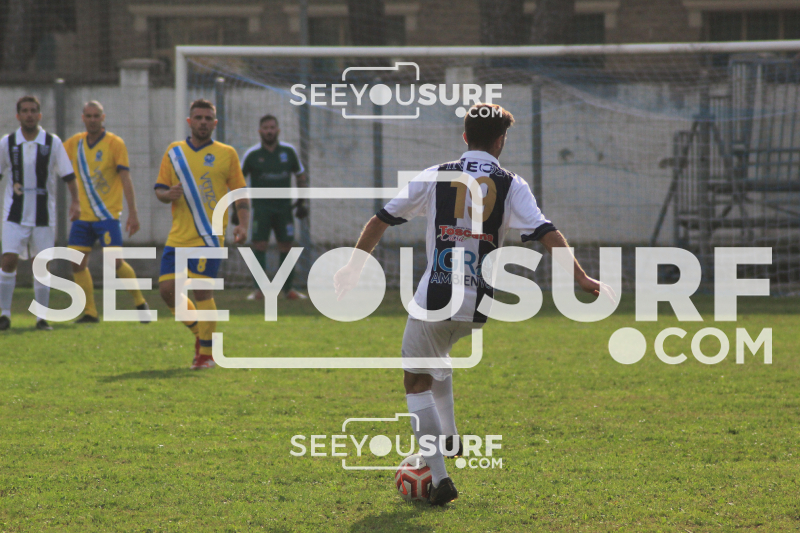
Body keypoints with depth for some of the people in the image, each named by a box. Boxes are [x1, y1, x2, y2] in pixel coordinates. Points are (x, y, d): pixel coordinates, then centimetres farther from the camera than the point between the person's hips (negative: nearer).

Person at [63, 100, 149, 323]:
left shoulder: (115, 144, -6)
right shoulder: (74, 143, 7)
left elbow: (125, 179, -9)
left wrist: (133, 213, -14)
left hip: (107, 214, -5)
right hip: (82, 215, 5)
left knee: (115, 261, -13)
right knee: (77, 263, -2)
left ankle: (140, 302, 6)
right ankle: (90, 312, 7)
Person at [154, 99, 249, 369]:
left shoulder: (226, 154, 3)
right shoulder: (174, 152, 11)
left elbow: (240, 193, 6)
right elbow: (159, 189, 12)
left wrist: (243, 224, -7)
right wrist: (168, 194, -12)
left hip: (208, 235, -4)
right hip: (178, 236, 4)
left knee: (201, 290, -11)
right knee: (167, 289, 0)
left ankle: (207, 352, 1)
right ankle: (200, 331, 23)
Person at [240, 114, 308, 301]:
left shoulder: (289, 151, 4)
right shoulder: (252, 154, -2)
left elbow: (301, 176, 16)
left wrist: (302, 201, 8)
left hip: (284, 206, 2)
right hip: (261, 206, -2)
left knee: (286, 246, 1)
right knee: (259, 245, -10)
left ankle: (288, 289, 9)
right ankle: (258, 290, -9)